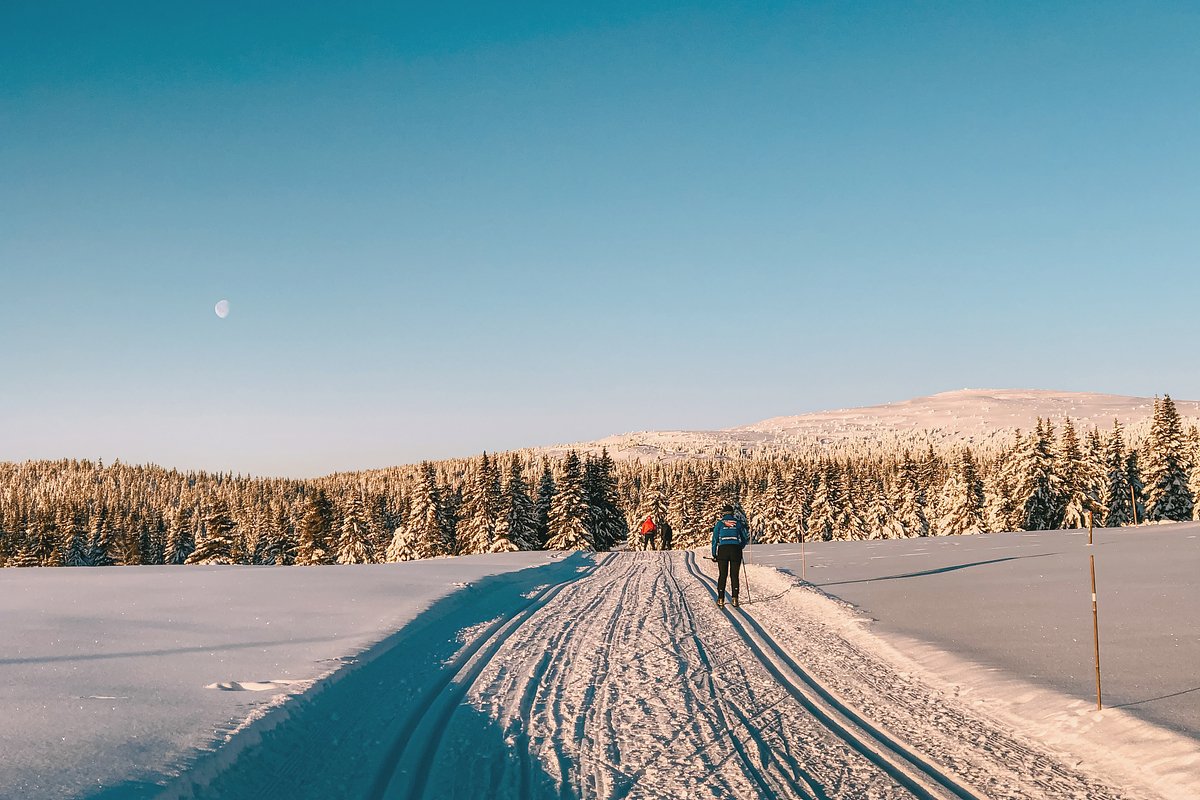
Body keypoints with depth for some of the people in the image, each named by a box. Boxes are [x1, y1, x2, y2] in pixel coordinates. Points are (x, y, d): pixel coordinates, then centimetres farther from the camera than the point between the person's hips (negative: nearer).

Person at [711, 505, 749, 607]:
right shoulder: (738, 523, 10)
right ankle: (734, 598, -2)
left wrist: (714, 554, 12)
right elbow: (746, 538, 13)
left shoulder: (719, 523, 8)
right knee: (735, 575, 6)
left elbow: (715, 539, 7)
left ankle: (721, 599, 4)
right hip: (736, 550, 1)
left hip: (723, 550, -1)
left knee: (722, 575, 7)